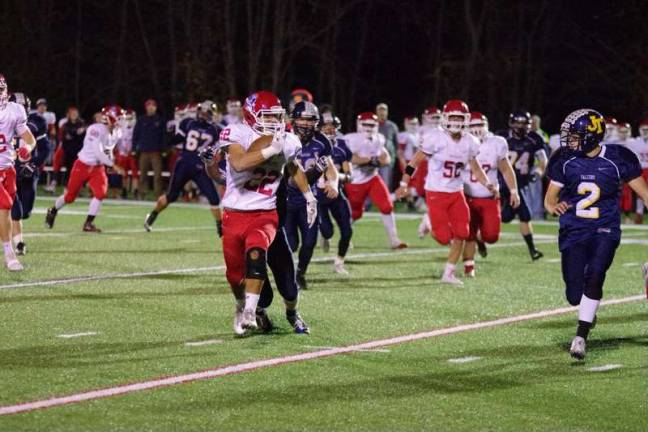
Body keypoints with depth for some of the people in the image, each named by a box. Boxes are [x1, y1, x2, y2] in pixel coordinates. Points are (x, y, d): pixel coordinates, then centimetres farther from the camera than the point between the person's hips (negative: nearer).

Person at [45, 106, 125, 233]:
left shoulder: (116, 134, 0)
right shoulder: (97, 129, -25)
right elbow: (98, 152, -31)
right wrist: (113, 165, -32)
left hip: (98, 168, 6)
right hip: (83, 166, -6)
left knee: (100, 193, -16)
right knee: (70, 196, 7)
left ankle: (88, 223, -5)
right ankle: (53, 211, 36)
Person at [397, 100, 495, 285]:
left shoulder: (469, 142, 1)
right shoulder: (435, 139, -16)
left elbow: (475, 168, 14)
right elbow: (415, 161, -8)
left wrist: (488, 185, 0)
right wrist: (404, 184, -8)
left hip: (457, 193, 5)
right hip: (436, 193, -5)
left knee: (461, 234, -5)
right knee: (444, 237, -9)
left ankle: (448, 274, 10)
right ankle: (430, 223, 27)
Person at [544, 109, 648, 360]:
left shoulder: (617, 160, -7)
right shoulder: (565, 161, -2)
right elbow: (550, 198, 6)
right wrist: (553, 206, -17)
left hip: (605, 230, -2)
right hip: (573, 232, 2)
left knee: (594, 276, -26)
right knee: (575, 296, -2)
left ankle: (581, 336, -15)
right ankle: (589, 313, 36)